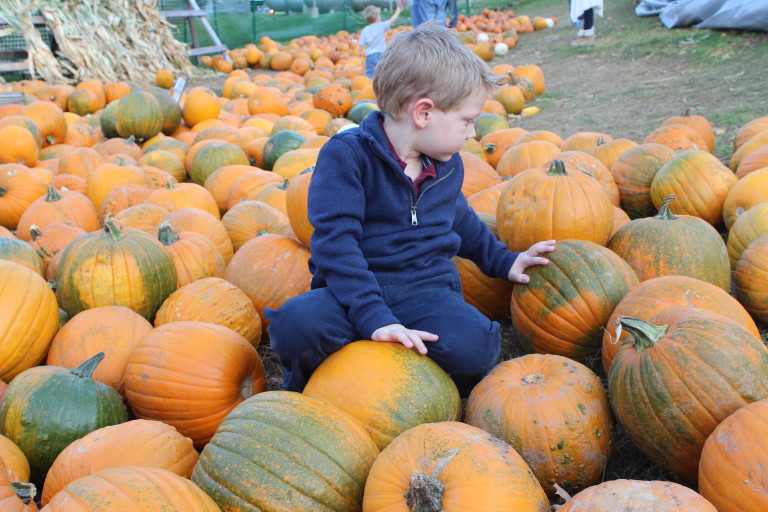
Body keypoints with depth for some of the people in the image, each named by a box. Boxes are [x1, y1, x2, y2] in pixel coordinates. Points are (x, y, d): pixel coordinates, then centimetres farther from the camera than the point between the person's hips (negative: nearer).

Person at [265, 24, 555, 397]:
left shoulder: (448, 164, 12)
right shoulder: (346, 155, -11)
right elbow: (335, 241, -20)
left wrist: (503, 261, 30)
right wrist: (373, 317, -29)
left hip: (426, 289, 4)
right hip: (356, 288, -3)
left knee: (474, 347, -30)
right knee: (296, 324, -35)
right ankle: (307, 386, 1)